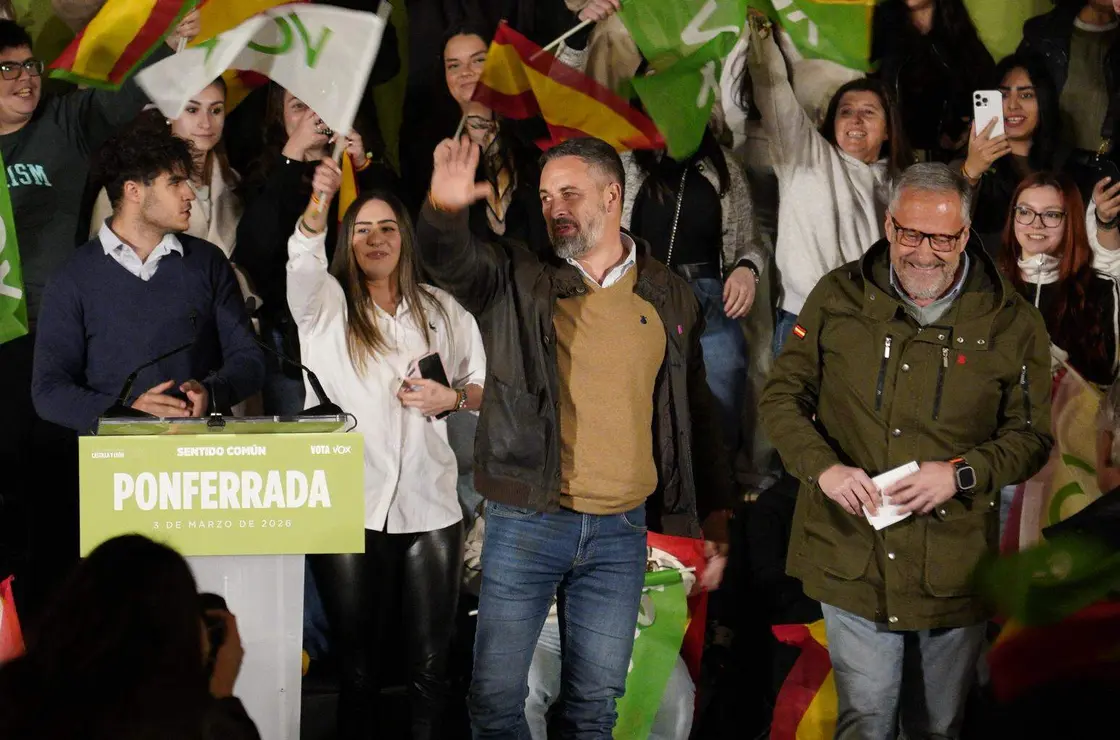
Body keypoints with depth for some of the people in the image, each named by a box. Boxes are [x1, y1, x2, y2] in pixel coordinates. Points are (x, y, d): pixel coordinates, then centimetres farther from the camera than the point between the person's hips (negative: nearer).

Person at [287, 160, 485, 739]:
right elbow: (302, 260, -19)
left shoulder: (442, 310, 12)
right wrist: (321, 198, -38)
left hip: (431, 510, 2)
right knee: (356, 664, 6)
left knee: (430, 665, 5)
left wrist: (453, 398, -6)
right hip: (349, 510, -2)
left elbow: (484, 387, 18)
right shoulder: (325, 303, 4)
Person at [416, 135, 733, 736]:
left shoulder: (669, 298, 7)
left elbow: (696, 414, 13)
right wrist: (444, 211, -44)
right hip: (524, 523, -2)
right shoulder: (516, 280, 0)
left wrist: (714, 522, 10)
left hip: (621, 531, 2)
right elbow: (449, 260, -20)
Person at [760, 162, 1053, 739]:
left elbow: (1031, 435, 3)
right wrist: (823, 467, -13)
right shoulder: (838, 298, -1)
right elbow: (781, 396, 4)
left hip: (953, 567, 1)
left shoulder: (1012, 322, -2)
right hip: (851, 556, 0)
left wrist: (962, 473, -15)